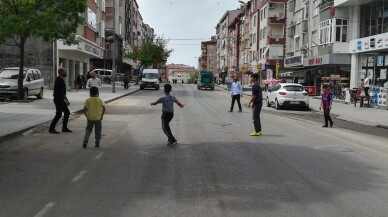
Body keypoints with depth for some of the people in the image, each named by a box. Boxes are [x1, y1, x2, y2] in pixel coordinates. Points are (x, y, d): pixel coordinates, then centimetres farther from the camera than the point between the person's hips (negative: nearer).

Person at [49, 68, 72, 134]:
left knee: (67, 112, 12)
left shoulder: (58, 79, 15)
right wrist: (67, 100, -20)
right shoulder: (60, 80, -17)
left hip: (60, 99, 10)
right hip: (59, 100, -10)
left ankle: (64, 128, 16)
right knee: (58, 114, -6)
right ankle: (51, 128, 2)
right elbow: (62, 92, -23)